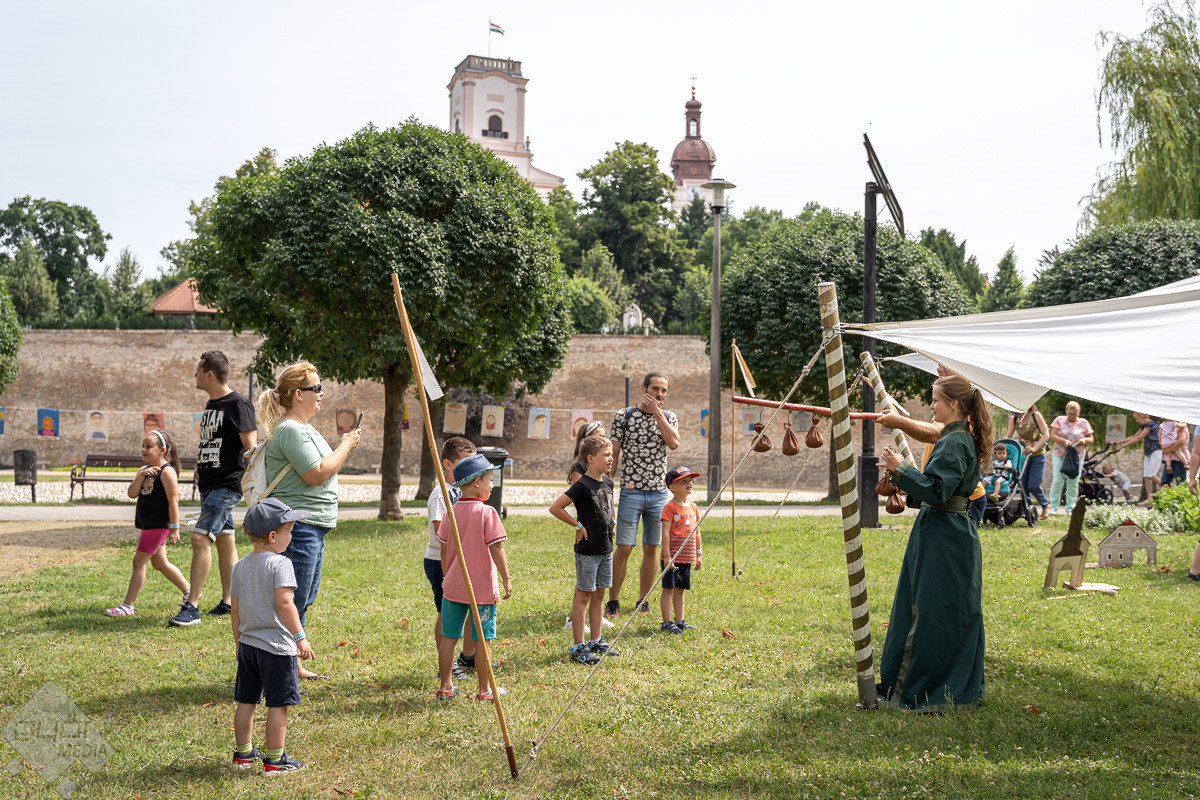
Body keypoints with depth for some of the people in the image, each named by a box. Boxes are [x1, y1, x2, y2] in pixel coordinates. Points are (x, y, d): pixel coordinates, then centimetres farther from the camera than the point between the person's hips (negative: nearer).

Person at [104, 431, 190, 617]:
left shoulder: (167, 471, -12)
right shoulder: (145, 469, 12)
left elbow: (173, 500, -15)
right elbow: (132, 493, 1)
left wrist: (174, 528, -18)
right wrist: (141, 475, -15)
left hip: (158, 524, -9)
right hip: (147, 524, 9)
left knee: (139, 561, -8)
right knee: (160, 563, 16)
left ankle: (128, 606, -4)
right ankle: (189, 592, 29)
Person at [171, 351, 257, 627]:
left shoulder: (238, 404, -13)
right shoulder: (211, 404, 15)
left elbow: (251, 446, -17)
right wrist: (200, 467, 21)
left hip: (227, 485, -9)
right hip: (209, 484, 9)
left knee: (200, 537, -16)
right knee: (224, 540, 13)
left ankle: (192, 606, -14)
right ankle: (228, 602, 20)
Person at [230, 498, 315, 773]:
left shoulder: (240, 566, 8)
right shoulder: (280, 564, -14)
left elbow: (235, 609, 12)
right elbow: (284, 603, -23)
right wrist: (300, 637, -20)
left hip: (247, 644, 7)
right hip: (276, 646, -7)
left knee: (246, 701, 16)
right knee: (277, 704, 1)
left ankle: (243, 752, 27)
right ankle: (274, 759, 6)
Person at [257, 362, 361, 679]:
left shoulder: (305, 428, 18)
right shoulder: (289, 429, -16)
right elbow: (316, 474, -20)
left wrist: (344, 446, 13)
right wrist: (345, 446, -11)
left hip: (313, 527, 11)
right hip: (297, 527, -11)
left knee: (304, 600, 18)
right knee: (292, 604, -8)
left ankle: (292, 665, 28)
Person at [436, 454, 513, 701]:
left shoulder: (451, 512, 3)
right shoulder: (487, 513, -13)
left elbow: (444, 550, 8)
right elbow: (497, 550, -13)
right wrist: (506, 579, -5)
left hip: (453, 586, 5)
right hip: (482, 588, -5)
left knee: (449, 636, 11)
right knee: (483, 639, 4)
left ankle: (446, 686, 18)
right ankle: (484, 690, 11)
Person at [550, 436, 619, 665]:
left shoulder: (607, 483, 8)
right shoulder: (582, 485, -16)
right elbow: (555, 508, -19)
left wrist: (610, 524, 12)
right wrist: (578, 525, -13)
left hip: (606, 548, 7)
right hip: (587, 551, -7)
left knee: (599, 594, 14)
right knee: (583, 596, -1)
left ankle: (596, 641, 24)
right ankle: (579, 647, 5)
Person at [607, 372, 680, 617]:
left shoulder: (669, 418, 8)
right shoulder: (624, 416, 0)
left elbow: (674, 443, -12)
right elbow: (613, 455, 2)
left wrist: (657, 413, -11)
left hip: (659, 493, 3)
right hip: (631, 491, -3)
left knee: (651, 548, 7)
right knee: (624, 548, -6)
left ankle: (643, 600, 18)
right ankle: (613, 601, 5)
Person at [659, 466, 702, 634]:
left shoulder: (693, 507, 11)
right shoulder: (670, 507, -11)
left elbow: (696, 532, 17)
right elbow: (665, 532, -14)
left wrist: (699, 554, 15)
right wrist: (667, 556, -18)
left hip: (687, 558, 6)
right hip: (672, 557, -6)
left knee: (680, 589, 14)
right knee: (669, 589, -2)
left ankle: (680, 621, 21)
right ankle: (667, 623, 3)